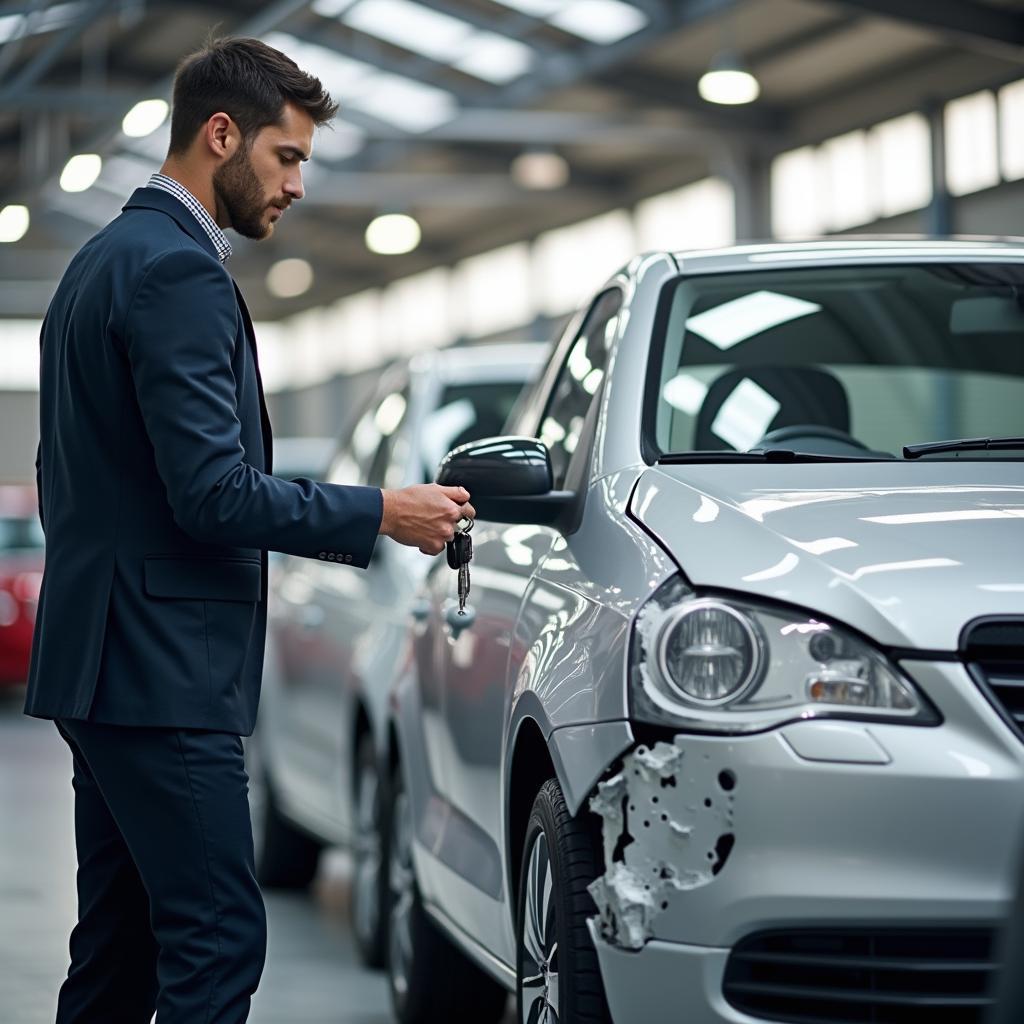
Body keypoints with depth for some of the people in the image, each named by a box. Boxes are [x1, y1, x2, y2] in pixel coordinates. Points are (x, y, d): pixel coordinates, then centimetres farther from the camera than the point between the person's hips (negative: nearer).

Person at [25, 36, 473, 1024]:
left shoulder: (104, 259, 18)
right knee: (216, 940, -10)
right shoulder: (179, 273, -14)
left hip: (99, 660, 11)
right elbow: (214, 492, -21)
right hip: (160, 674, -11)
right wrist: (378, 515, -12)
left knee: (121, 944, 13)